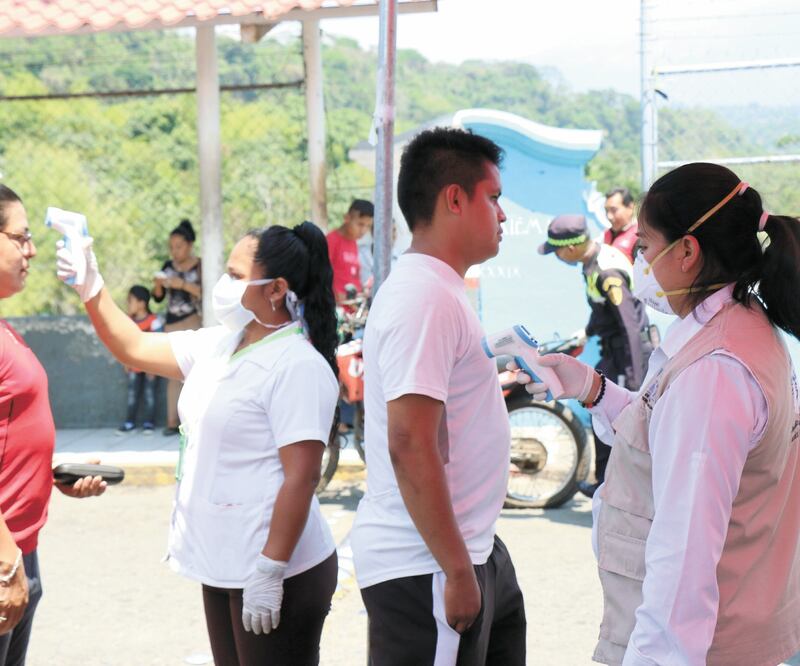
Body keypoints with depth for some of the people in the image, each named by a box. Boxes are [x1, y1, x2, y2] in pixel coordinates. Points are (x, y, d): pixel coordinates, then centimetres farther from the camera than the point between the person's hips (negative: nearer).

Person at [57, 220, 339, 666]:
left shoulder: (298, 365, -18)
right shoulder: (217, 345, 9)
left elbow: (301, 477, -22)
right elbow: (135, 349, 20)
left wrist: (270, 571, -23)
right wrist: (91, 289, 9)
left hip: (278, 571, -9)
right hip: (223, 565, 9)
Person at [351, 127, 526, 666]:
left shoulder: (438, 289, 14)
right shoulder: (425, 298, -18)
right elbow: (409, 444, -25)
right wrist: (457, 571, -22)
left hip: (472, 551, 10)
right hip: (426, 568, -10)